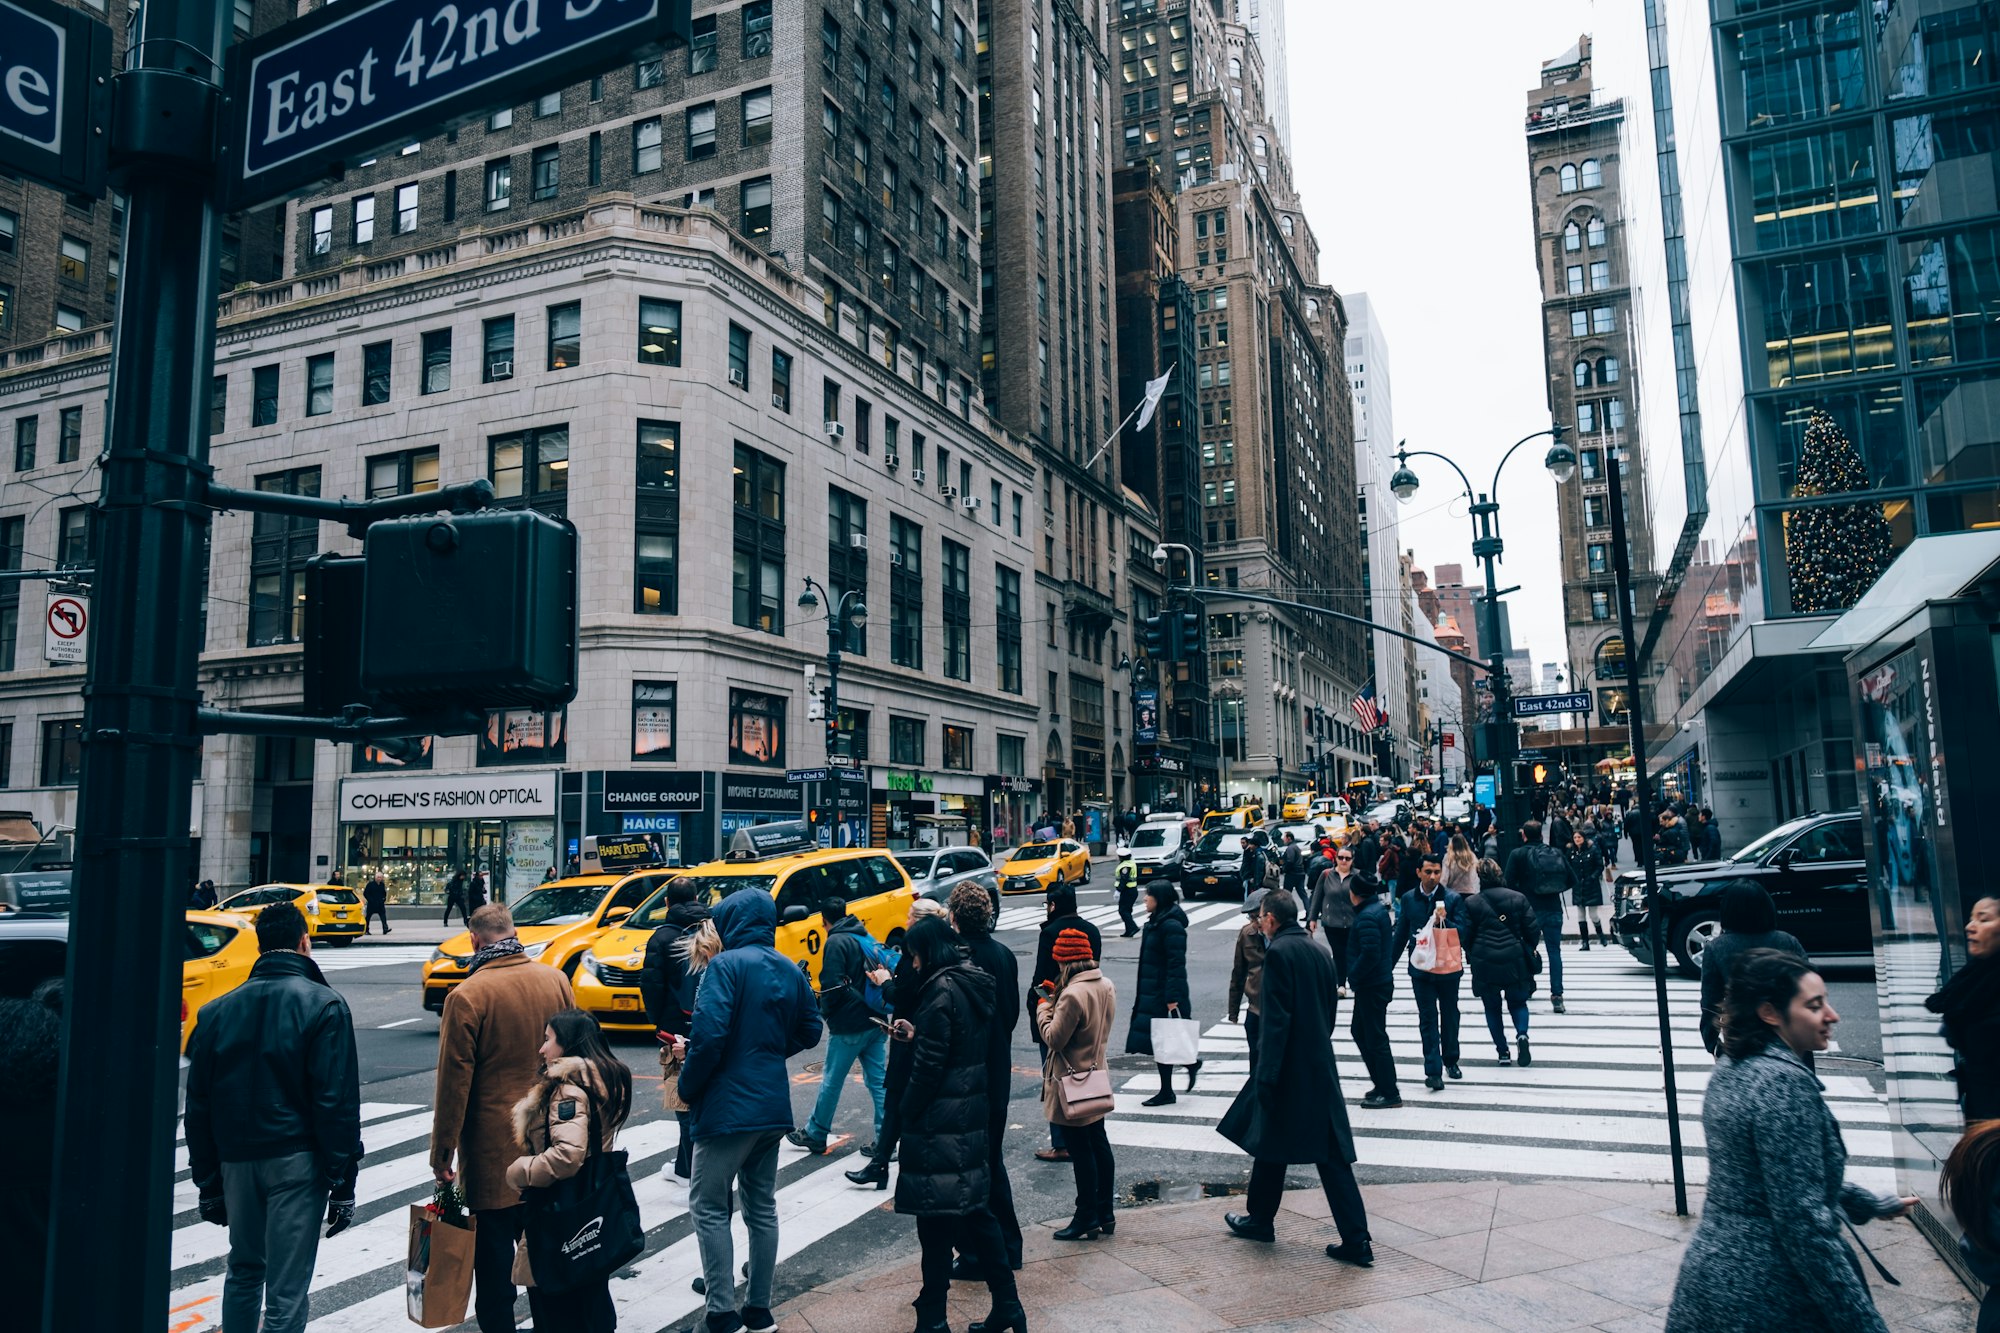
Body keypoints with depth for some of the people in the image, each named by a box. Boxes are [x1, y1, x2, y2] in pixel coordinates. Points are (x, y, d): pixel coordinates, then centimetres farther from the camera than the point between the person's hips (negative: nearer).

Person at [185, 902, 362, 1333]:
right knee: (286, 1290, 0)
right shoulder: (325, 1005, -9)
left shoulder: (218, 1010, 6)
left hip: (237, 1161, 5)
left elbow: (199, 1105, 9)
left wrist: (207, 1182, 16)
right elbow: (337, 1104, -12)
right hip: (296, 1162, -5)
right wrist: (343, 1184, -7)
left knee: (243, 1272, 23)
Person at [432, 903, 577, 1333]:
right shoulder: (555, 980, 1)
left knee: (494, 1253, 7)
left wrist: (442, 1152, -4)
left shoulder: (466, 996, -15)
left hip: (493, 1148, -5)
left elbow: (453, 1082, -13)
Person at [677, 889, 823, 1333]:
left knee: (708, 1206, 4)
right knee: (762, 1207, 16)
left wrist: (688, 1087, -8)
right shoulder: (792, 971, 8)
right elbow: (809, 1033, 13)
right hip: (774, 1107, 7)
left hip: (729, 1105, -7)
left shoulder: (726, 966, -14)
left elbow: (709, 1035, -22)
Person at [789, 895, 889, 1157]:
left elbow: (832, 985, -16)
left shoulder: (836, 942, -12)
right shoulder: (865, 937, 12)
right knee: (878, 1081, 8)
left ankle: (815, 1135, 18)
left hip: (848, 1026, -7)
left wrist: (825, 1013, 0)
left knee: (831, 1082, 6)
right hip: (875, 1021, 7)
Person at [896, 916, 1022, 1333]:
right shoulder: (976, 986, 10)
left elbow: (928, 1068, -17)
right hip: (973, 1116, 9)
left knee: (936, 1219, 0)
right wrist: (917, 1036, 17)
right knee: (975, 1212, 15)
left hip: (939, 1122, -9)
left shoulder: (941, 991, -17)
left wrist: (907, 1115, -7)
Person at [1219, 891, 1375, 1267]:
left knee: (1270, 1146, 12)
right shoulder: (1317, 953, 10)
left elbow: (1277, 1018, -19)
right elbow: (1329, 1011, 15)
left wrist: (1266, 1076, -18)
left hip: (1289, 1068, -7)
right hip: (1321, 1068, 7)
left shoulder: (1278, 952, -14)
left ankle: (1260, 1220, 28)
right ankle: (1356, 1240, 5)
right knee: (1331, 1155, 7)